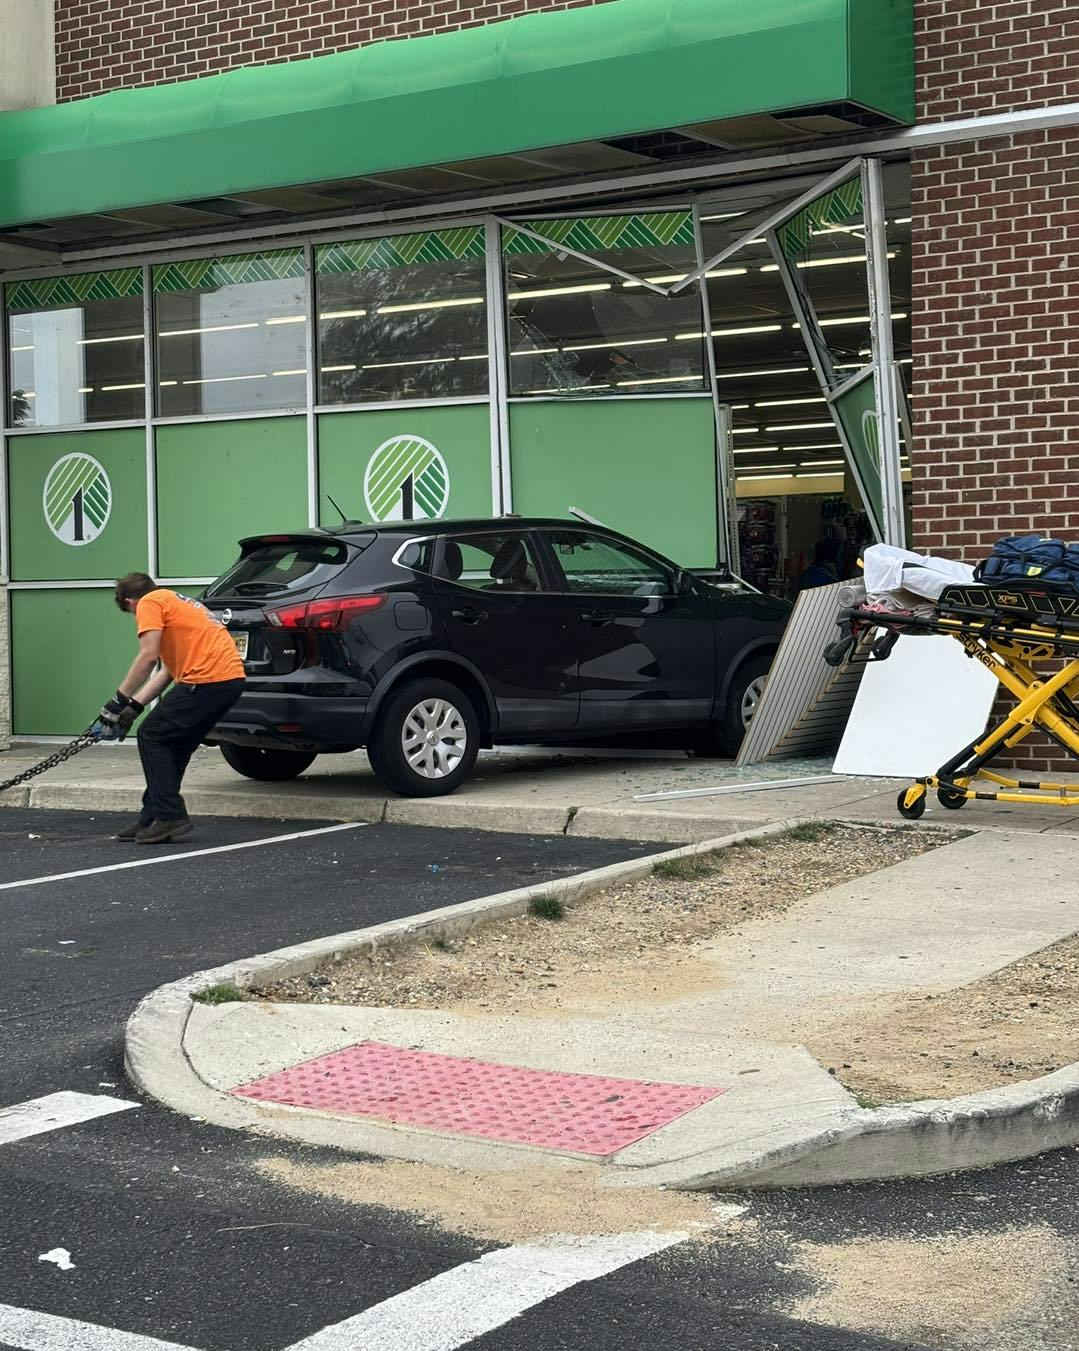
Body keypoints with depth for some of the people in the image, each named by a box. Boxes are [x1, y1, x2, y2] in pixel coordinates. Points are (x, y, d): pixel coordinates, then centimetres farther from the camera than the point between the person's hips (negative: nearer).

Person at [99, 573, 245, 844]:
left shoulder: (150, 602, 3)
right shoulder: (174, 602, 31)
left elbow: (148, 657, -10)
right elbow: (168, 670, 24)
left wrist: (120, 700, -2)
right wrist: (134, 706, 19)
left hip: (207, 678, -9)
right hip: (231, 678, 9)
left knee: (152, 736, 1)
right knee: (174, 746, 17)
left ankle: (170, 817, -3)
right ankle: (152, 820, 22)